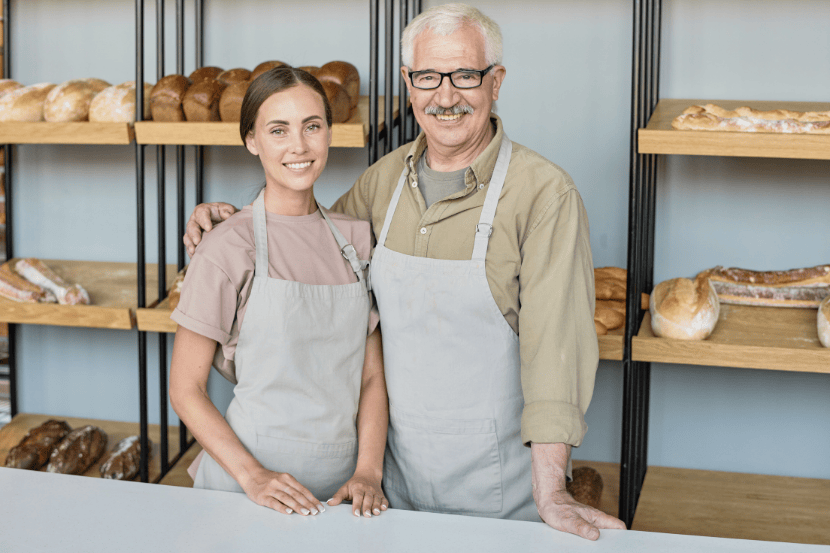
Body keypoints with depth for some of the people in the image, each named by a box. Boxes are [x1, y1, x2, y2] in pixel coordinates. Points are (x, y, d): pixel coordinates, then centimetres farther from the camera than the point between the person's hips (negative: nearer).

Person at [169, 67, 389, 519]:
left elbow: (371, 376, 5)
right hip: (245, 483, -3)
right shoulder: (227, 250, -9)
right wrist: (254, 476, -17)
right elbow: (186, 389, -7)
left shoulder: (355, 239, 3)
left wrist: (368, 471, -8)